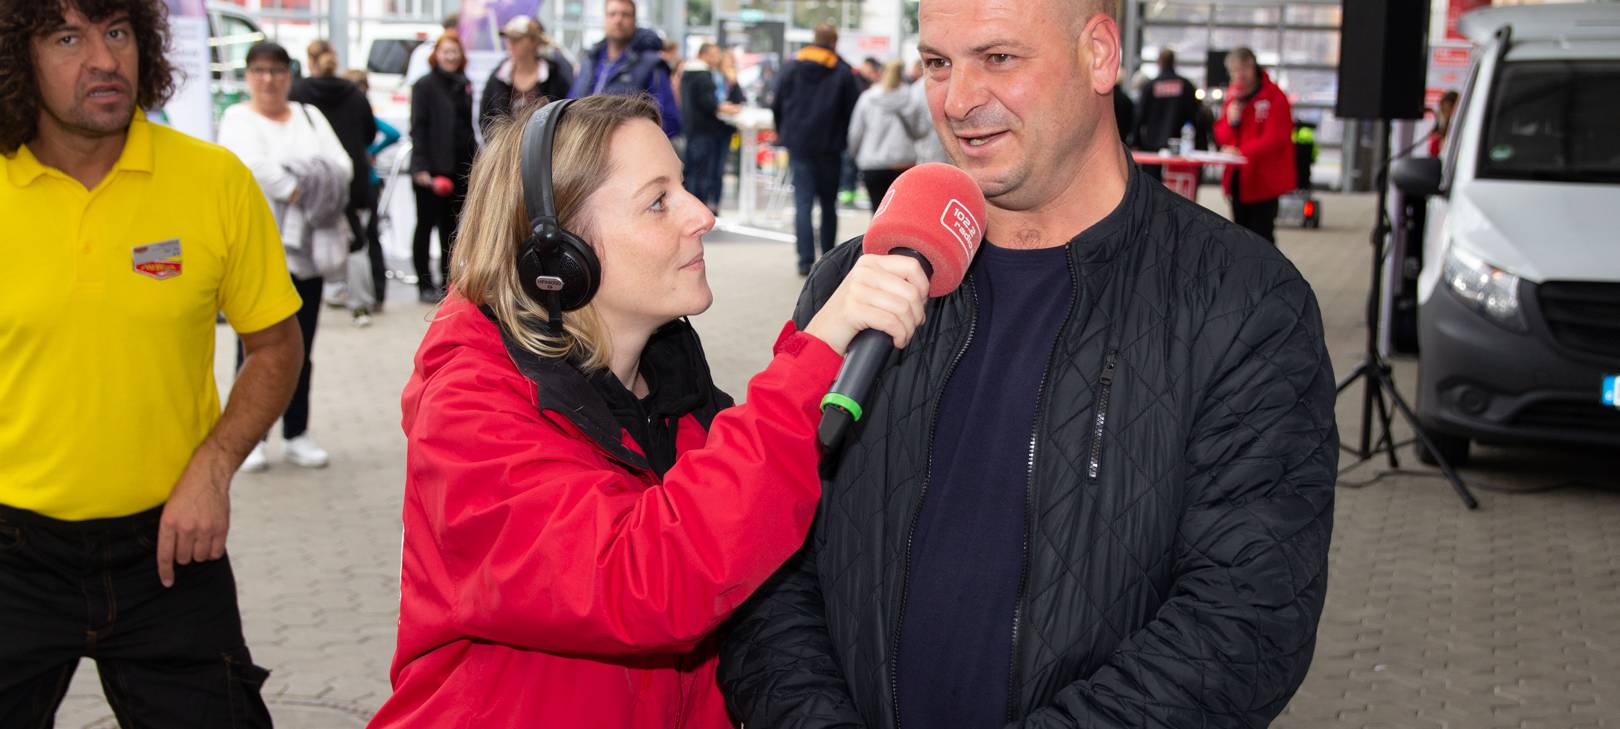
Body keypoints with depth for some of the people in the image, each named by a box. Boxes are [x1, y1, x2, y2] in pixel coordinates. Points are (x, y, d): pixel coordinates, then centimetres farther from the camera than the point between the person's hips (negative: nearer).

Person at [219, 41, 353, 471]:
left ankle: (297, 436, 15)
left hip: (307, 250, 4)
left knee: (301, 349, 7)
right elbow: (253, 166, -16)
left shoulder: (310, 117, 17)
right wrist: (301, 191, -11)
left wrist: (299, 189, -12)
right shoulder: (238, 119, 3)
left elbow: (341, 166, 3)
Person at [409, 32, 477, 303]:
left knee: (451, 227, 12)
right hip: (432, 169, -6)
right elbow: (418, 128, -11)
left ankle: (447, 282, 21)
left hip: (458, 168, 6)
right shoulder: (425, 86, -5)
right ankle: (425, 286, 6)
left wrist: (474, 161, 15)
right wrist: (421, 167, -19)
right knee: (426, 226, 1)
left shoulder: (464, 86, 13)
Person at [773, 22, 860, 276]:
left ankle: (806, 260, -12)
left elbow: (777, 105, 5)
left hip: (798, 144, 1)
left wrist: (783, 134, 18)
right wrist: (843, 138, 11)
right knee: (829, 204, 13)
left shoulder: (792, 67, 2)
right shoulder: (844, 72, -4)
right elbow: (852, 110, -4)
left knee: (803, 203, -1)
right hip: (830, 147, -1)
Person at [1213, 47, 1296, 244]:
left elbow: (1274, 138, -18)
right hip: (1238, 178, 7)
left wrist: (1242, 152, -27)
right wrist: (1231, 121, -9)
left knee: (1261, 236, -6)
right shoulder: (1233, 96, 11)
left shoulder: (1274, 97, -11)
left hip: (1264, 179, -7)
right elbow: (1221, 137, 12)